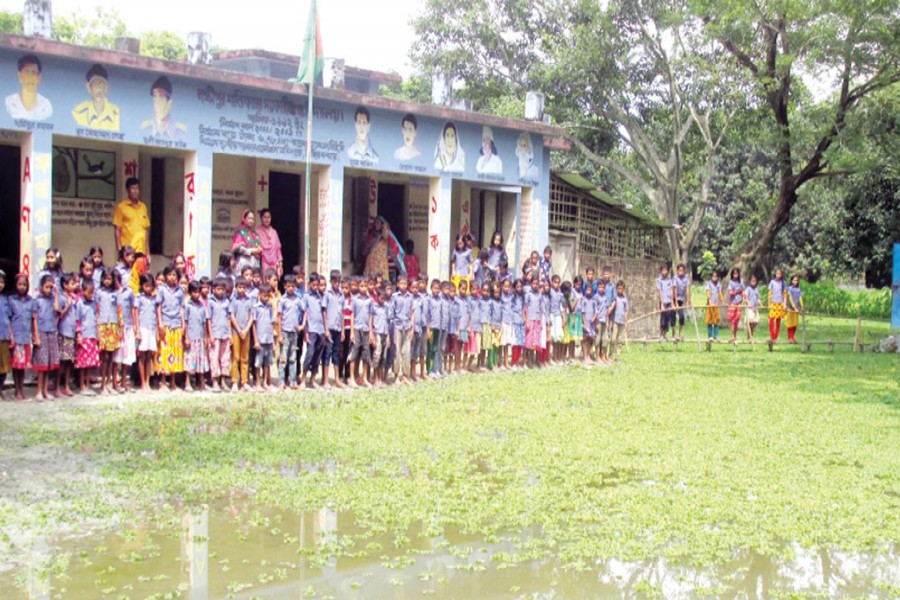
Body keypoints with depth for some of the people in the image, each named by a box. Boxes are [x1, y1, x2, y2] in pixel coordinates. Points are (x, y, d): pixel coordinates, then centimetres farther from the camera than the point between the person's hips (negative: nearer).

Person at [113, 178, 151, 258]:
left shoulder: (143, 207, 13)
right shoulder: (121, 207, 0)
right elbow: (117, 230, -2)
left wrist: (148, 252, 13)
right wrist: (119, 250, -9)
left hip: (141, 251, 4)